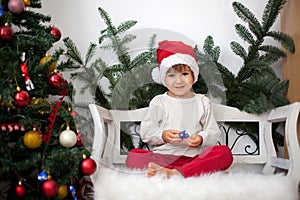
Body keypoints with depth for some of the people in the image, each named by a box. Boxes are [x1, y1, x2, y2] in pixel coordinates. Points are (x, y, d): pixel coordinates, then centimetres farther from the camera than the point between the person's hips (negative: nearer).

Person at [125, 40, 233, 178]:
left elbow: (213, 132, 10)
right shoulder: (158, 102, 10)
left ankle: (175, 173, -44)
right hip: (163, 155, -1)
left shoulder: (202, 102, 13)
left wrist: (201, 138, -12)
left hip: (195, 155, 1)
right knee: (133, 157, -27)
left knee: (225, 153, -27)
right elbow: (146, 132, 6)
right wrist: (163, 136, -13)